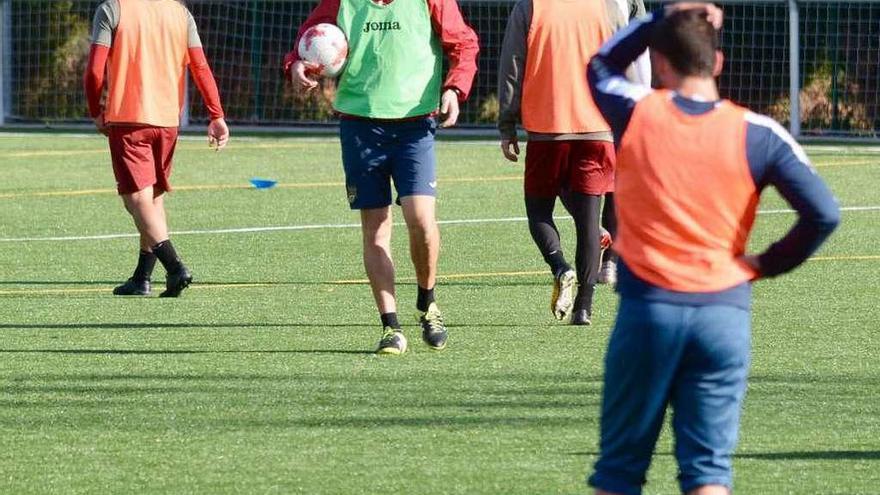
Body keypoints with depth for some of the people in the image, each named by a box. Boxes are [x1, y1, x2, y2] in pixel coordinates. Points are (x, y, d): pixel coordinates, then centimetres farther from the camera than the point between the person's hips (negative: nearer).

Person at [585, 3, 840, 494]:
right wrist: (767, 264, 5)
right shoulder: (756, 133, -3)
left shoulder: (636, 113, -1)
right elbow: (824, 214, -9)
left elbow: (601, 64, 23)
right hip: (725, 312, 0)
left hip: (648, 307, 0)